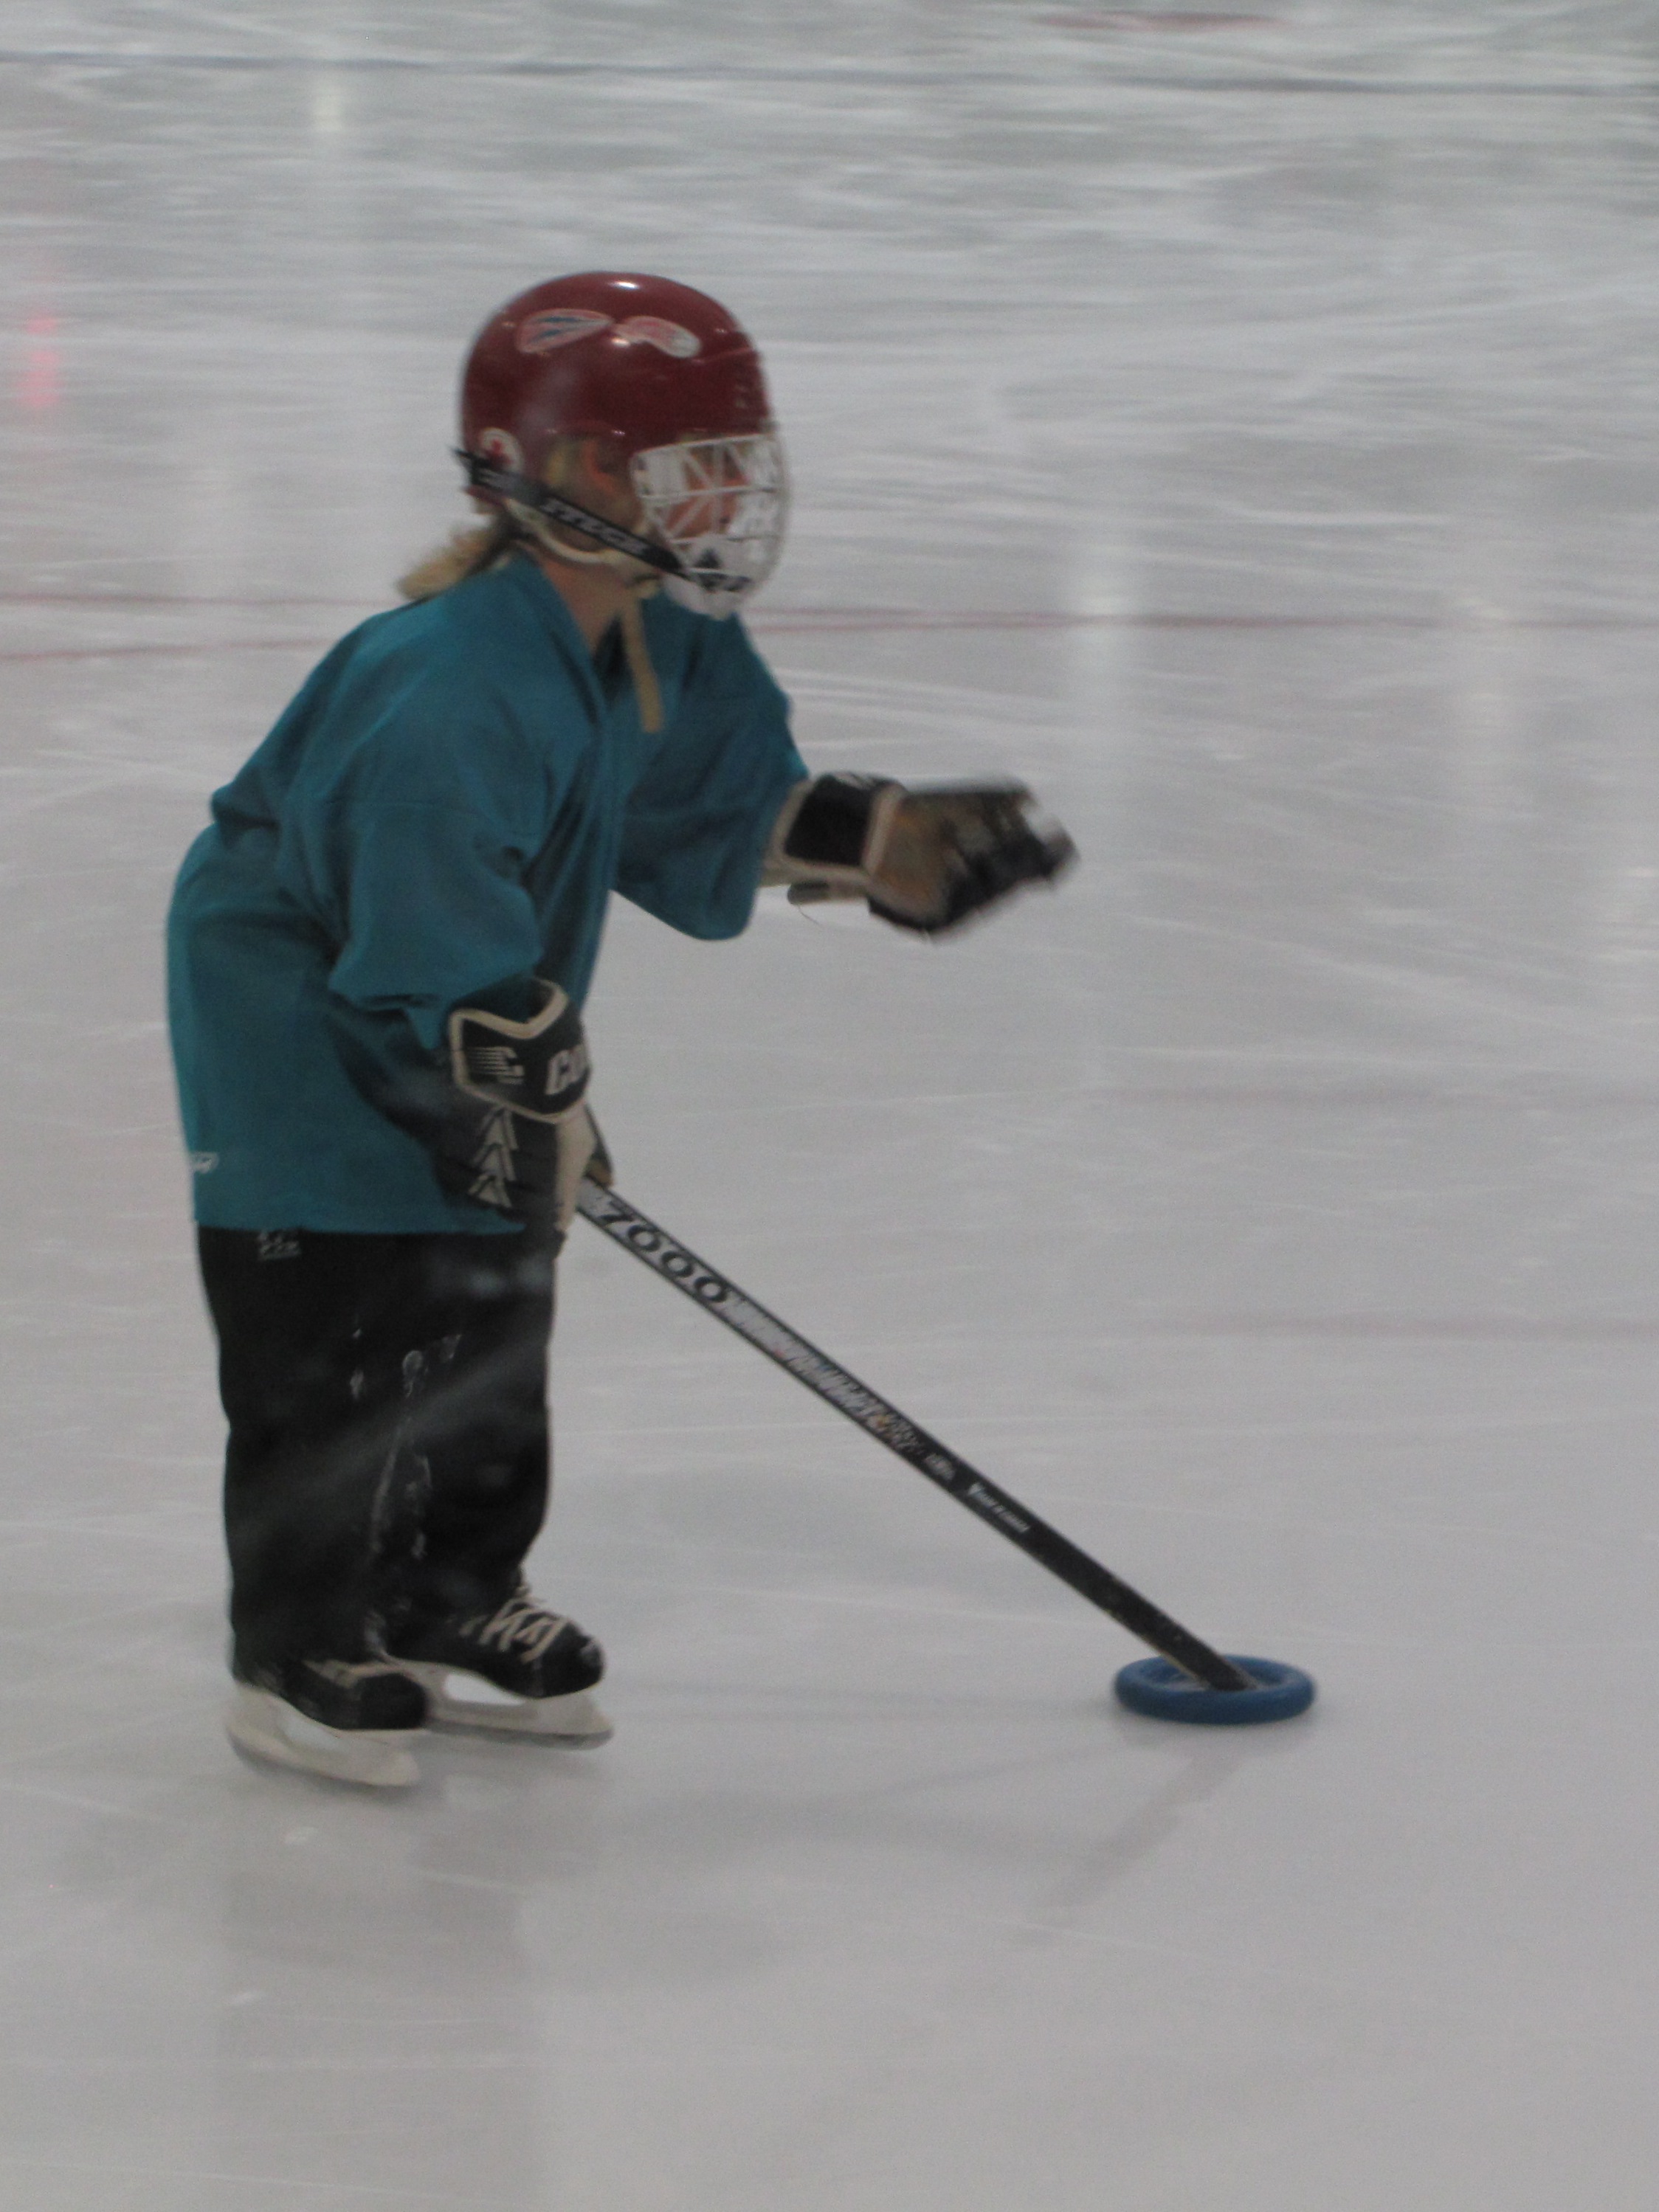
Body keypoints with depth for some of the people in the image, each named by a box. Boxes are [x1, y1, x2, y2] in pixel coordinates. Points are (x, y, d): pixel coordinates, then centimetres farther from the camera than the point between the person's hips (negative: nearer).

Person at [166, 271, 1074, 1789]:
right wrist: (541, 1107, -24)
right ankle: (304, 1652, 3)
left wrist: (894, 842, 4)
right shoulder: (448, 691, -33)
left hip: (474, 1021, 9)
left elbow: (731, 810, 14)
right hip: (301, 1009, -9)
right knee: (336, 1337, -8)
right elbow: (446, 955, -32)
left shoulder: (662, 650, -3)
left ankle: (455, 1603, 26)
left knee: (494, 1319, 12)